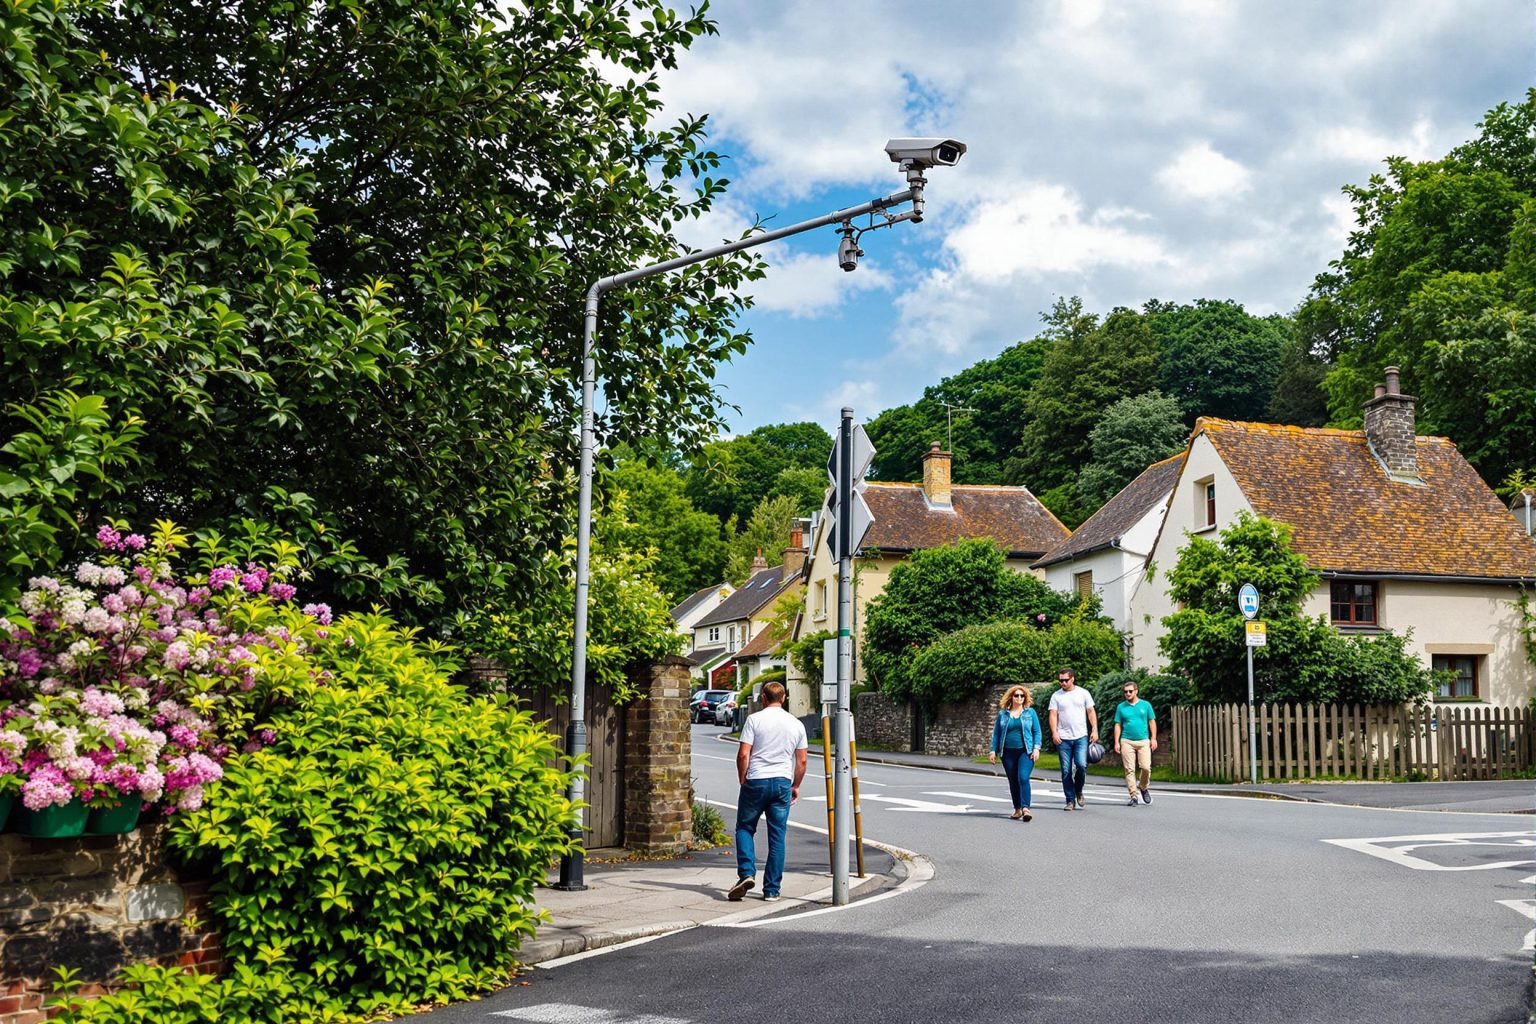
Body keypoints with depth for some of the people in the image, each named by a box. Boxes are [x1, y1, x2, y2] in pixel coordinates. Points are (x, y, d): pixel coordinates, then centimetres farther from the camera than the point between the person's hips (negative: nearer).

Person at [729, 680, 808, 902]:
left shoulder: (754, 719, -5)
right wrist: (796, 786, 20)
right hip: (783, 783, 3)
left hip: (756, 781, -3)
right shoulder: (796, 724, 7)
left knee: (745, 828, 12)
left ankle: (747, 873, -8)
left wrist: (742, 780, 5)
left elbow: (743, 754, -9)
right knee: (777, 836, 6)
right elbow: (801, 761, 8)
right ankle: (772, 890, 7)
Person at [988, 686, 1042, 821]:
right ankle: (1017, 809, 17)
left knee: (1023, 778, -18)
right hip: (1008, 753, 3)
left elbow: (1037, 732, 4)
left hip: (1026, 752, -3)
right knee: (1013, 782, 6)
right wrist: (993, 751, 4)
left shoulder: (1030, 712, 6)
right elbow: (996, 733, 11)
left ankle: (1025, 808, -23)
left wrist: (1036, 748, -6)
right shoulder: (1003, 714, 9)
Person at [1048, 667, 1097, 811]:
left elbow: (1091, 712, 8)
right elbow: (1053, 715, 1)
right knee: (1066, 771, 2)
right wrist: (1054, 732, -11)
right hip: (1063, 739, 1)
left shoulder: (1083, 693, 6)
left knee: (1081, 765, -16)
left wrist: (1094, 730, -2)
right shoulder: (1056, 696, 5)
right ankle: (1070, 800, 11)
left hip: (1081, 737, -1)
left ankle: (1078, 791, 11)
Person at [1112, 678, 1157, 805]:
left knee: (1146, 767, -10)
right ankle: (1134, 796, -1)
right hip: (1127, 741, 0)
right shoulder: (1121, 707, 9)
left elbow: (1152, 722, 10)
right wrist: (1116, 742, 2)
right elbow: (1118, 725, 9)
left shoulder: (1145, 705, 8)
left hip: (1143, 741, 0)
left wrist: (1153, 739, 1)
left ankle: (1143, 788, 17)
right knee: (1129, 770, -5)